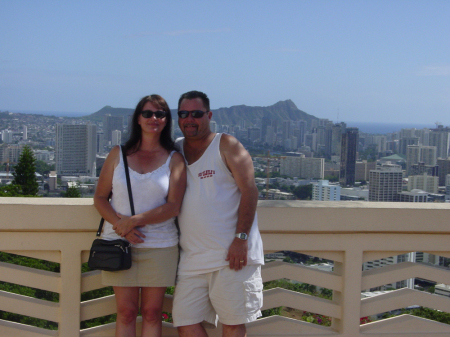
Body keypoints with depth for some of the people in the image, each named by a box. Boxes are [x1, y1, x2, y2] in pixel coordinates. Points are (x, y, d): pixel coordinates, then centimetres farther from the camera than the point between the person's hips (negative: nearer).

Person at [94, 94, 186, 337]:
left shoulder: (174, 160, 3)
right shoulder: (118, 155, 8)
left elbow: (173, 206, -6)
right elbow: (100, 197, 5)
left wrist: (135, 221, -17)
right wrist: (120, 223, -13)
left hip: (159, 245, -1)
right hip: (119, 244, 1)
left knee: (152, 312, 4)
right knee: (126, 311, 4)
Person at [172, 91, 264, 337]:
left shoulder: (226, 145, -1)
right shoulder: (175, 150, 14)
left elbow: (249, 191, -8)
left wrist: (241, 239, -16)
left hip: (232, 254, -5)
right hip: (192, 258, 5)